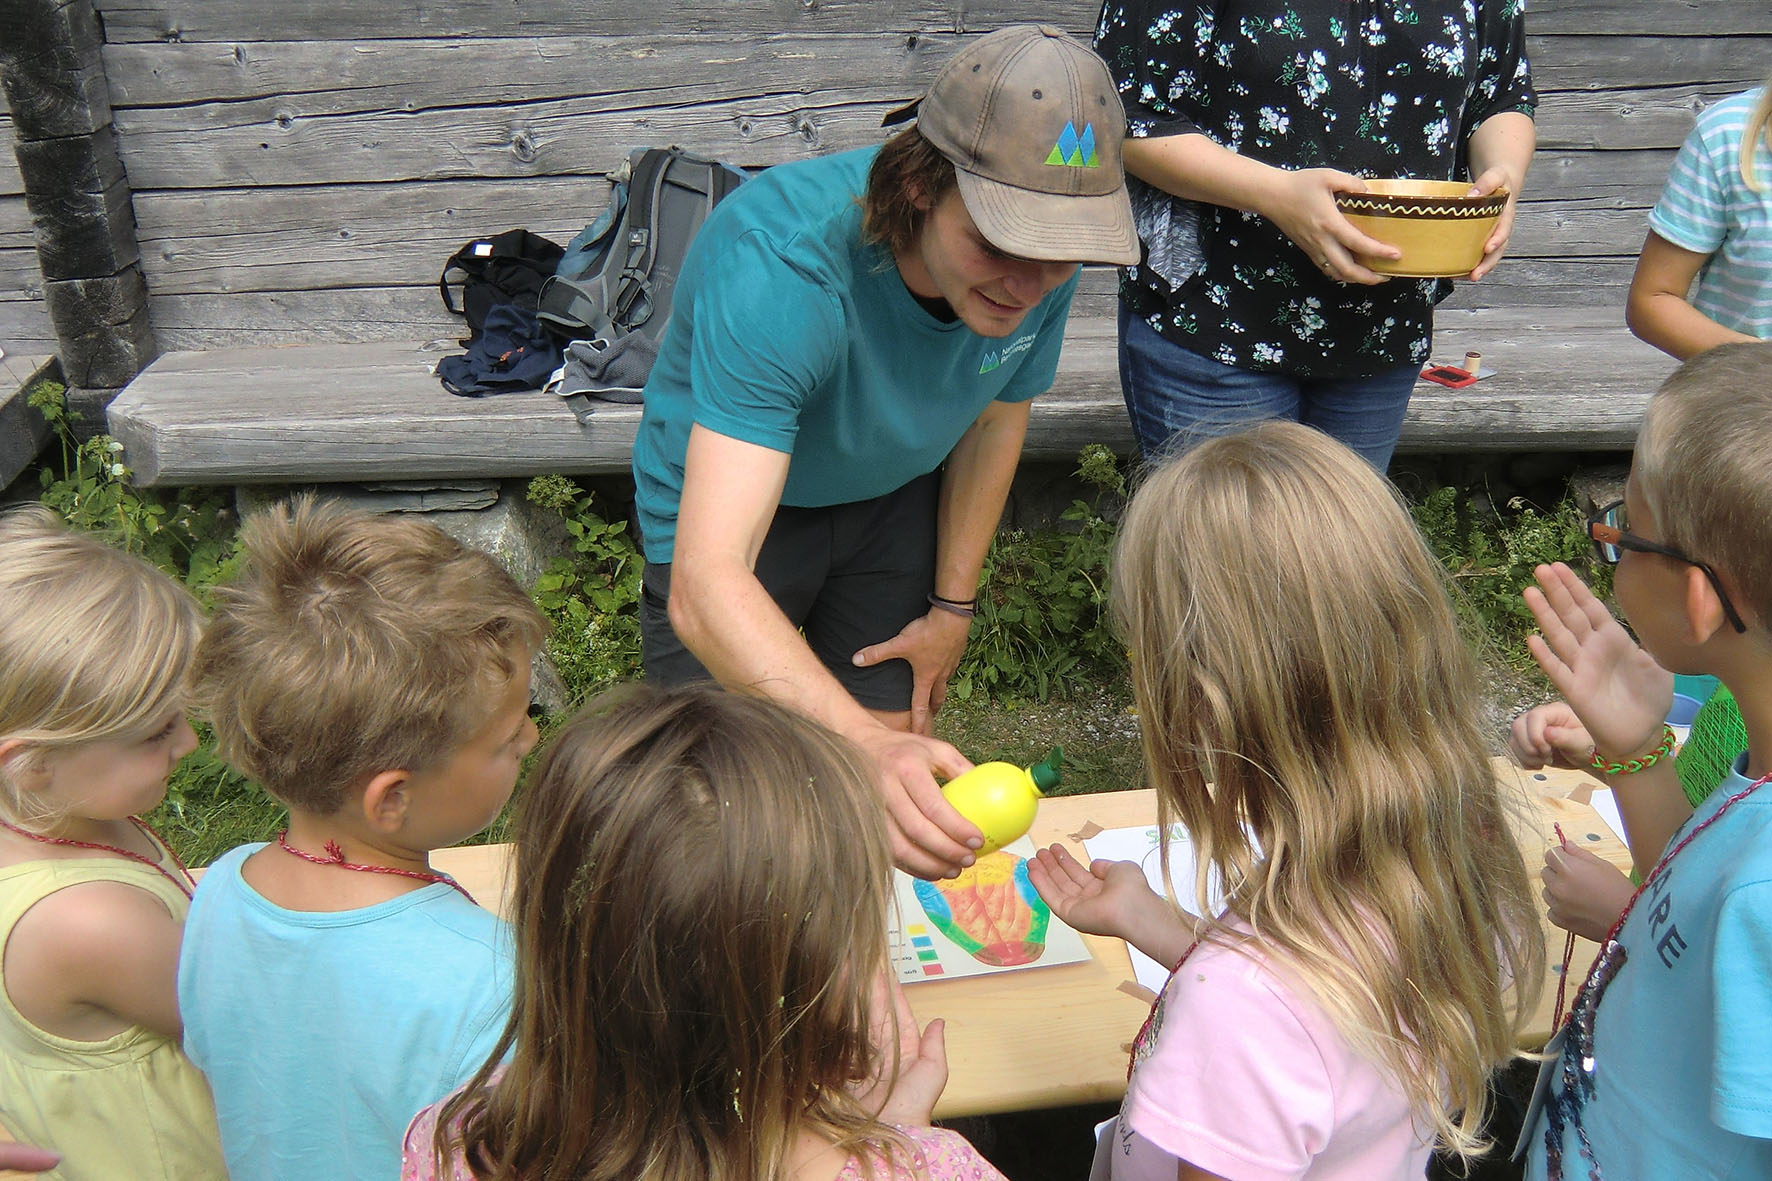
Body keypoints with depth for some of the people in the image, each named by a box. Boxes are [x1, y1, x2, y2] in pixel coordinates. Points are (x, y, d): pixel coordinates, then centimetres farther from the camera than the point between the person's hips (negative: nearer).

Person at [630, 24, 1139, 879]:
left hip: (894, 498, 4)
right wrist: (864, 748, -64)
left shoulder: (1041, 265, -23)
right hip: (729, 498, -4)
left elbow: (996, 414, 0)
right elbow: (706, 586, -50)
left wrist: (953, 606, 4)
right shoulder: (777, 270, -41)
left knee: (901, 755, 3)